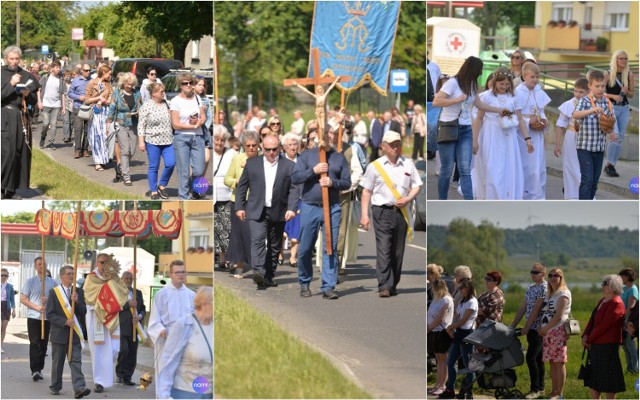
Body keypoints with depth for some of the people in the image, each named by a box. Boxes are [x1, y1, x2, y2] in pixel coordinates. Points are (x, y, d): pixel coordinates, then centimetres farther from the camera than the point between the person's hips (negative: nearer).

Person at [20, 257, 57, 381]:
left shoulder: (52, 283, 8)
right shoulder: (30, 282, 3)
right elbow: (23, 299, -1)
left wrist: (48, 300, -11)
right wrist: (37, 307, -12)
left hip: (47, 317, 3)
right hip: (33, 317, -3)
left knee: (43, 344, 5)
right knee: (35, 344, -10)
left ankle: (39, 370, 14)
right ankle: (35, 370, -13)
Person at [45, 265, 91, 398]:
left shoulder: (78, 292, 8)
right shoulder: (54, 292, -2)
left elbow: (83, 312, 2)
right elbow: (50, 314, -6)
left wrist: (77, 301, -15)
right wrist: (65, 322, -17)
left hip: (74, 333, 2)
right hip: (59, 333, -2)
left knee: (76, 361, -7)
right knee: (57, 362, 8)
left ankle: (79, 388, -18)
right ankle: (55, 387, 21)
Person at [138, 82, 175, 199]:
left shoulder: (166, 104, 9)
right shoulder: (146, 107, -6)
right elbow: (141, 125, -6)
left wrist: (173, 137, 18)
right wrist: (141, 141, -11)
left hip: (167, 141, 4)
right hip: (153, 141, -4)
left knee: (170, 164, -7)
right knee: (154, 167, 2)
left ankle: (162, 185, 14)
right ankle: (153, 191, 13)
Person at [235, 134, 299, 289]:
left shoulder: (289, 166, 4)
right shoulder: (252, 164, 6)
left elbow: (294, 189, 1)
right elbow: (242, 186, 10)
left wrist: (291, 208, -11)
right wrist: (239, 207, 5)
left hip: (278, 212, 1)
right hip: (257, 211, -1)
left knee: (274, 245, 7)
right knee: (258, 240, -18)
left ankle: (269, 276, 16)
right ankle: (259, 273, -30)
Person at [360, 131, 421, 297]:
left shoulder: (408, 165, 11)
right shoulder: (375, 166, 5)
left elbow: (416, 185, 15)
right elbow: (367, 191, 6)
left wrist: (408, 198, -6)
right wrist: (364, 214, -1)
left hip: (401, 212, 3)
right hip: (382, 211, -3)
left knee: (398, 251, 5)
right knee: (383, 249, -13)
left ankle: (393, 285, 14)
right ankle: (384, 286, -18)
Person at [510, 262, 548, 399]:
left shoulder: (544, 288, -12)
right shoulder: (531, 288, 15)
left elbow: (536, 310, -17)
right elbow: (522, 308, 17)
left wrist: (526, 327, -17)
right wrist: (513, 326, 13)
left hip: (538, 328, -9)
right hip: (531, 329, 9)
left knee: (531, 358, -12)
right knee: (538, 358, 11)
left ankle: (536, 389, -8)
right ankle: (540, 388, 15)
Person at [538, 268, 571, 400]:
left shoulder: (563, 294, -6)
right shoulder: (549, 294, 20)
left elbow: (558, 316, -13)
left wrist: (545, 329, -10)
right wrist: (541, 327, 4)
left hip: (558, 331, -8)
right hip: (547, 333, 8)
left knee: (559, 363, -7)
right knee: (552, 363, 8)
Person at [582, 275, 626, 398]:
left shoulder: (616, 304, -15)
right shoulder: (603, 301, 16)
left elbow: (604, 325, -19)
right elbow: (592, 320, 14)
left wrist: (589, 339, -11)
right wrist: (585, 335, -1)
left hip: (608, 345, -10)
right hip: (596, 344, 10)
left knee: (608, 379, -3)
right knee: (592, 378, 13)